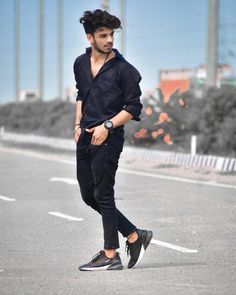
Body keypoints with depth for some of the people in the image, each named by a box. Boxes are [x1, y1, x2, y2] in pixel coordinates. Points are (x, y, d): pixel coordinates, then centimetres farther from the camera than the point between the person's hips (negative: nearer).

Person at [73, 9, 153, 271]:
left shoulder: (123, 69, -9)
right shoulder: (80, 64, 10)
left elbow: (134, 108, -8)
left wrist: (107, 126, -16)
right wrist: (78, 124, 15)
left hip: (108, 139, -7)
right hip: (85, 138, 7)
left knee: (103, 195, -5)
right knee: (88, 195, 10)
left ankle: (110, 255, 6)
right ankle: (135, 236, 20)